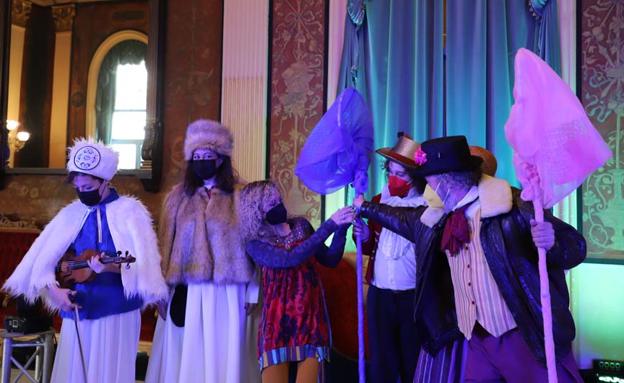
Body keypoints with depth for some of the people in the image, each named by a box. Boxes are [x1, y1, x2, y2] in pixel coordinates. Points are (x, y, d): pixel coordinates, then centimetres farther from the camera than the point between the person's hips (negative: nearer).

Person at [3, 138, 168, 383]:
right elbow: (43, 259, 4)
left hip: (117, 310, -4)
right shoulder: (71, 213, 8)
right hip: (78, 310, 4)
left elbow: (142, 263, -14)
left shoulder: (130, 211, -5)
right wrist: (53, 289, -11)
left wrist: (113, 267, -31)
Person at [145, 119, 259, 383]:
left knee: (220, 358, 1)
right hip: (185, 292, 3)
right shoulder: (178, 196, 11)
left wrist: (252, 292, -5)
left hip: (225, 294, -2)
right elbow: (166, 244, 7)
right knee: (184, 359, 6)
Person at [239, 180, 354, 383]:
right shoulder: (255, 244, -4)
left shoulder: (301, 226, 7)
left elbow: (330, 260, 9)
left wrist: (341, 229, -7)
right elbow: (291, 259, -20)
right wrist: (329, 225, -22)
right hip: (278, 323, -2)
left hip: (311, 319, 2)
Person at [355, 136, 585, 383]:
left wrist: (552, 242, -34)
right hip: (479, 339, 6)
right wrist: (364, 207, 36)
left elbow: (575, 246, -13)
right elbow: (404, 220, 26)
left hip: (528, 337, -6)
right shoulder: (440, 216, 6)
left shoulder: (513, 206, -15)